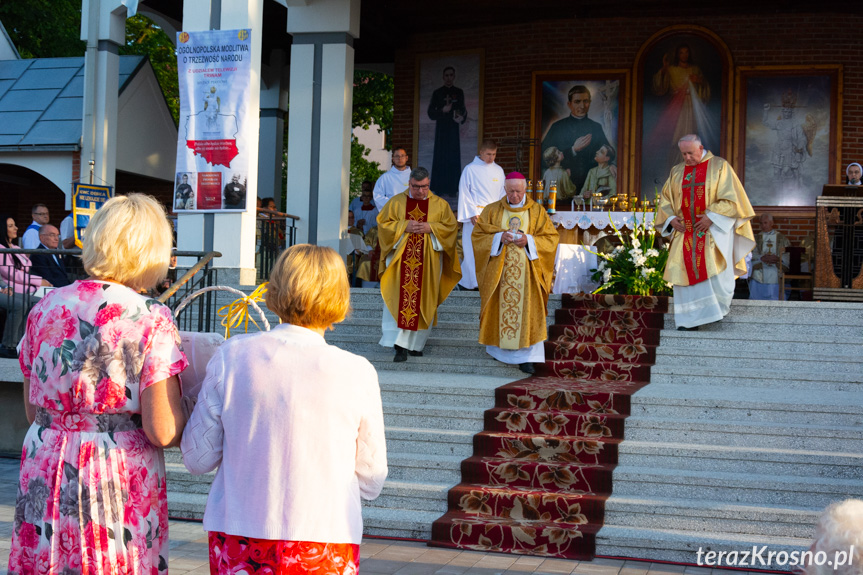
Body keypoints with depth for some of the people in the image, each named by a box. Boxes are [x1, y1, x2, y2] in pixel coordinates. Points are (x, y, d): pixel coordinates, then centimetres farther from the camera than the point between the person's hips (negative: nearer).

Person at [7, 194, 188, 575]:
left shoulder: (46, 308, 4)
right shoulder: (150, 320, -11)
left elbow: (32, 411, 12)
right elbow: (162, 432, -13)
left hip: (45, 484, 5)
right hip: (118, 489, -5)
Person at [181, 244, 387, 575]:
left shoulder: (231, 357, -6)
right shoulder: (357, 374, -9)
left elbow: (197, 460, 0)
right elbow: (371, 484, 0)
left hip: (238, 544, 1)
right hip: (324, 547, -1)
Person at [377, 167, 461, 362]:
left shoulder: (440, 204, 8)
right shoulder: (396, 202, 7)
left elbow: (451, 226, 5)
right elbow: (383, 223, 3)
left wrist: (431, 228, -12)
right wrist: (404, 226, -12)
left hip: (428, 261, 1)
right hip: (401, 259, -1)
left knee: (423, 301, 3)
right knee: (399, 300, -10)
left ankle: (416, 343, 14)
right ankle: (400, 345, -11)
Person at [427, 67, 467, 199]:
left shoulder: (459, 92, 11)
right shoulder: (437, 93, 5)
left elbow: (463, 109, 14)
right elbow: (430, 113, 1)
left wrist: (462, 118, -9)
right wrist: (443, 110, -18)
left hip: (454, 129, 2)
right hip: (441, 129, -2)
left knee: (453, 158, -2)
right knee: (440, 157, -7)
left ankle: (452, 189, -2)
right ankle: (439, 189, -9)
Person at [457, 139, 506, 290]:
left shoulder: (498, 170, 12)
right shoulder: (470, 169, -1)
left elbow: (502, 193, 17)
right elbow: (464, 193, -3)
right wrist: (472, 213, -10)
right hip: (476, 214, -4)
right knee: (473, 248, -7)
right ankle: (470, 280, -1)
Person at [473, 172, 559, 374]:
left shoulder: (537, 211, 5)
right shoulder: (492, 210, 7)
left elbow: (551, 237, 2)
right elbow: (478, 235, 2)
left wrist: (528, 240, -14)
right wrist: (499, 237, -14)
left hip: (526, 271, -1)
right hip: (499, 271, 1)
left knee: (527, 310, -8)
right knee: (500, 309, 3)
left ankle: (525, 356, -10)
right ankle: (500, 349, 21)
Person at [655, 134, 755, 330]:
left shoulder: (719, 166, -2)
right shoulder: (677, 171, 12)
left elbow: (730, 198, -8)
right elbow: (666, 199, 15)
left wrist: (711, 216, -18)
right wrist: (671, 218, -3)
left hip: (713, 229, -4)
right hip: (686, 231, 4)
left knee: (713, 270, -11)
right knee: (686, 273, -3)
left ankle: (719, 306, 13)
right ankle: (691, 319, 1)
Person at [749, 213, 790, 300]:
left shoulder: (781, 238, 12)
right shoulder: (756, 238, 15)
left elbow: (789, 255, 3)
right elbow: (751, 254, 2)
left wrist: (778, 258, -15)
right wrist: (762, 258, -16)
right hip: (759, 275, 1)